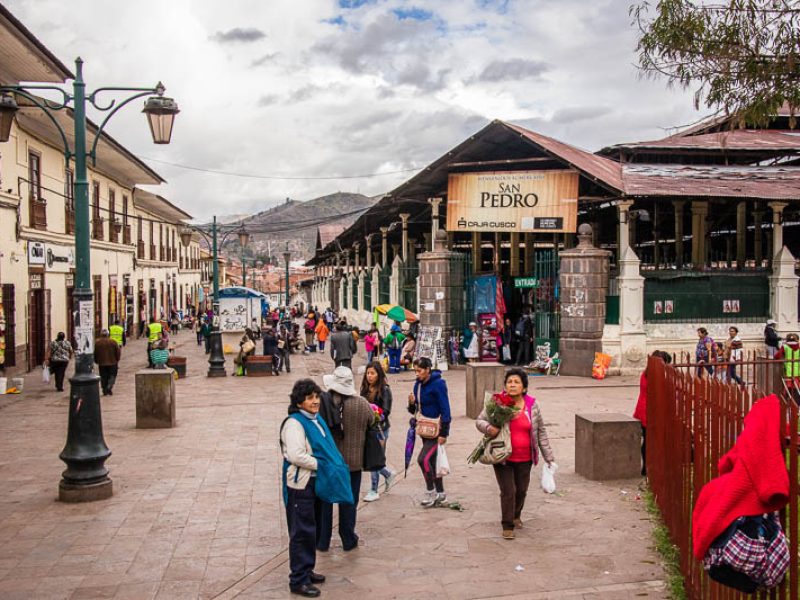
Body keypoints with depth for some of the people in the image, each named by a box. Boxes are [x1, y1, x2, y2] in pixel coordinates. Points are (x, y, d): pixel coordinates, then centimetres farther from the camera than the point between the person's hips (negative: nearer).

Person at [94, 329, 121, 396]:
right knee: (112, 376, 8)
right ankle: (109, 387, -11)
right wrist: (117, 360, 12)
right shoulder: (113, 342, -7)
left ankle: (105, 391, 9)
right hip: (112, 363, -2)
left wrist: (96, 361, 15)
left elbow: (94, 353, 2)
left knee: (103, 377, 10)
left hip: (101, 363, 2)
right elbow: (118, 352, -2)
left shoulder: (96, 342, -3)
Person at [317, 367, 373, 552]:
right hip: (352, 462, 0)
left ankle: (322, 541, 23)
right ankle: (348, 540, 22)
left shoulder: (321, 402, -15)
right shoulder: (362, 404, -13)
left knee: (324, 502, 15)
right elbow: (372, 424, 4)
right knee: (348, 502, 14)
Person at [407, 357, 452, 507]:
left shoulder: (438, 384, -16)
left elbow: (445, 410, -17)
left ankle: (431, 492, 0)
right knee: (431, 461, 14)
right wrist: (412, 403, -9)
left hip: (436, 430, -8)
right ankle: (440, 493, 27)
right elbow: (416, 410, 14)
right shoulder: (418, 384, 7)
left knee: (423, 458, -16)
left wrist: (443, 433, -19)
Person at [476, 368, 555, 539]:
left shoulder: (532, 404, -1)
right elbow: (479, 420, 0)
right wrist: (488, 428, -23)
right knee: (508, 491, -4)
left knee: (521, 490, 15)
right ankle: (507, 525, 12)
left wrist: (548, 456, 7)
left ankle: (516, 515, 42)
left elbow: (541, 431, 6)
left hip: (525, 458, 3)